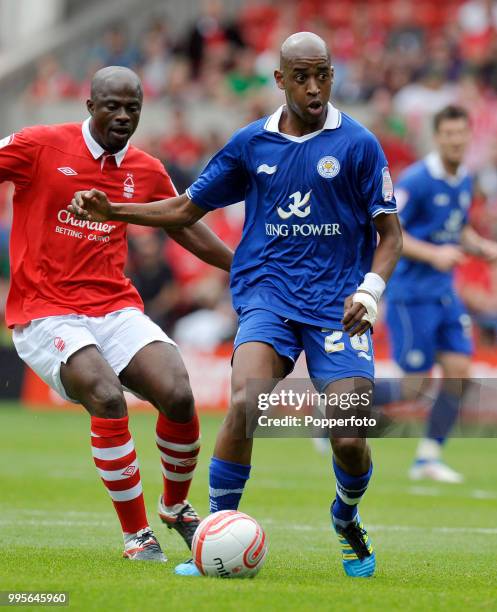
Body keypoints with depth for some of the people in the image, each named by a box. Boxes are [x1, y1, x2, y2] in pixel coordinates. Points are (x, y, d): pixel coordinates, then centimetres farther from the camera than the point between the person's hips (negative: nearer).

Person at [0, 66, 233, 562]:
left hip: (117, 310, 4)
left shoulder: (146, 172, 11)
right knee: (107, 398, -29)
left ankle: (175, 505, 11)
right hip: (45, 315, -4)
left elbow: (185, 227, 25)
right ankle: (136, 534, -13)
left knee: (178, 395, -19)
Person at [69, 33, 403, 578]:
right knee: (245, 402, -27)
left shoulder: (357, 144, 0)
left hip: (337, 305, -1)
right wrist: (110, 211, 6)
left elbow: (389, 233, 3)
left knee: (349, 440, -10)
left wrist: (368, 291, -14)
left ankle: (347, 523, 25)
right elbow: (187, 209, 17)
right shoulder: (251, 143, 8)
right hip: (268, 295, 1)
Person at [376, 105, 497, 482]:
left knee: (459, 372, -4)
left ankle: (428, 458, 7)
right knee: (415, 386, -6)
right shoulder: (416, 180, -16)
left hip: (444, 292, 7)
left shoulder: (464, 182, 8)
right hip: (411, 292, -7)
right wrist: (433, 254, -27)